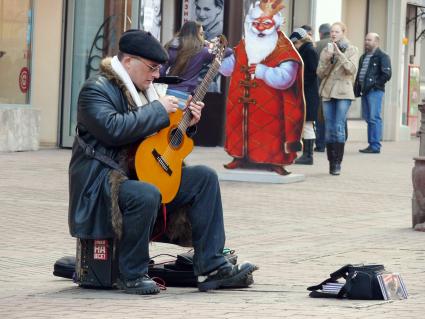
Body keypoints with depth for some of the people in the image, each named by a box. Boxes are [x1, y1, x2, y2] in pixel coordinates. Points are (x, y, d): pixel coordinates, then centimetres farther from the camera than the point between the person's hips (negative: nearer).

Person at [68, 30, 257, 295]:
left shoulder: (143, 89, 18)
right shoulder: (97, 90, -11)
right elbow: (113, 129, -29)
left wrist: (185, 121, 7)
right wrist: (159, 110, -19)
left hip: (143, 173, 9)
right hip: (104, 181, -9)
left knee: (204, 178, -1)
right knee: (146, 195, -38)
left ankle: (211, 268, -5)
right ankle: (132, 275, -19)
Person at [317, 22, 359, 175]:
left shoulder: (352, 50, 4)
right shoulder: (326, 50, 13)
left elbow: (352, 69, -10)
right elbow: (320, 73, 7)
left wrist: (339, 54, -17)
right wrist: (327, 60, -10)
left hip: (343, 93, -4)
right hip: (328, 93, 4)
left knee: (339, 128, -12)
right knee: (329, 129, 2)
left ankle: (337, 163, -11)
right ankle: (331, 162, 8)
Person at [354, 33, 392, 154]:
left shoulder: (382, 56, -3)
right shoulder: (363, 57, 22)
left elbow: (386, 74, -11)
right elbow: (358, 74, 24)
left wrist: (375, 84, -12)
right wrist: (357, 89, 11)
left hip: (375, 91, -8)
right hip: (365, 91, 8)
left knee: (374, 118, -11)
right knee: (368, 118, 9)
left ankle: (375, 146, -11)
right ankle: (371, 144, 14)